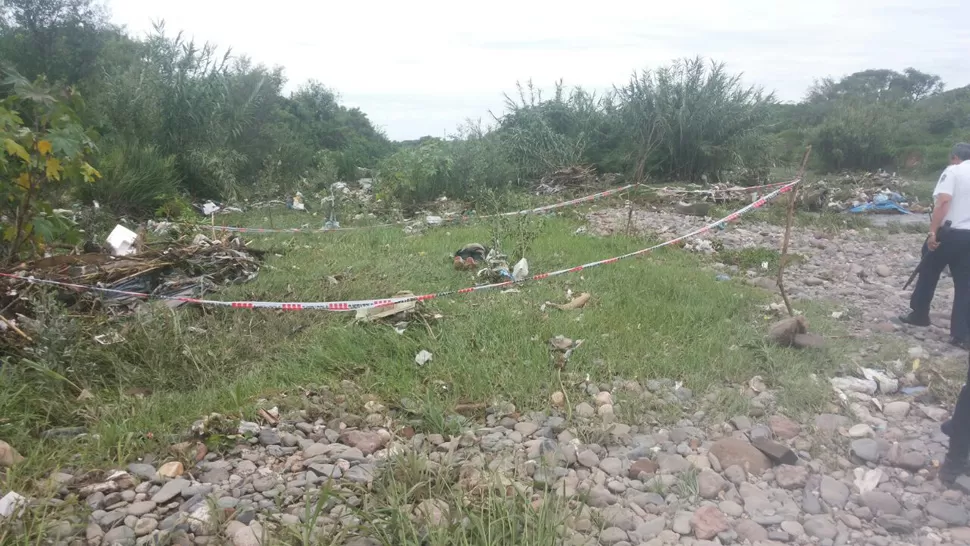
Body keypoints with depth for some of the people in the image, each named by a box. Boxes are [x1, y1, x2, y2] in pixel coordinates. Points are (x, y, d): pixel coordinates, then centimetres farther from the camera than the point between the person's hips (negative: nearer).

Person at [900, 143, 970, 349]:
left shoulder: (953, 171, -5)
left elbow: (943, 201, -19)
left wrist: (933, 231, -21)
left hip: (950, 233, -4)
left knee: (928, 274, 16)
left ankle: (920, 314, 27)